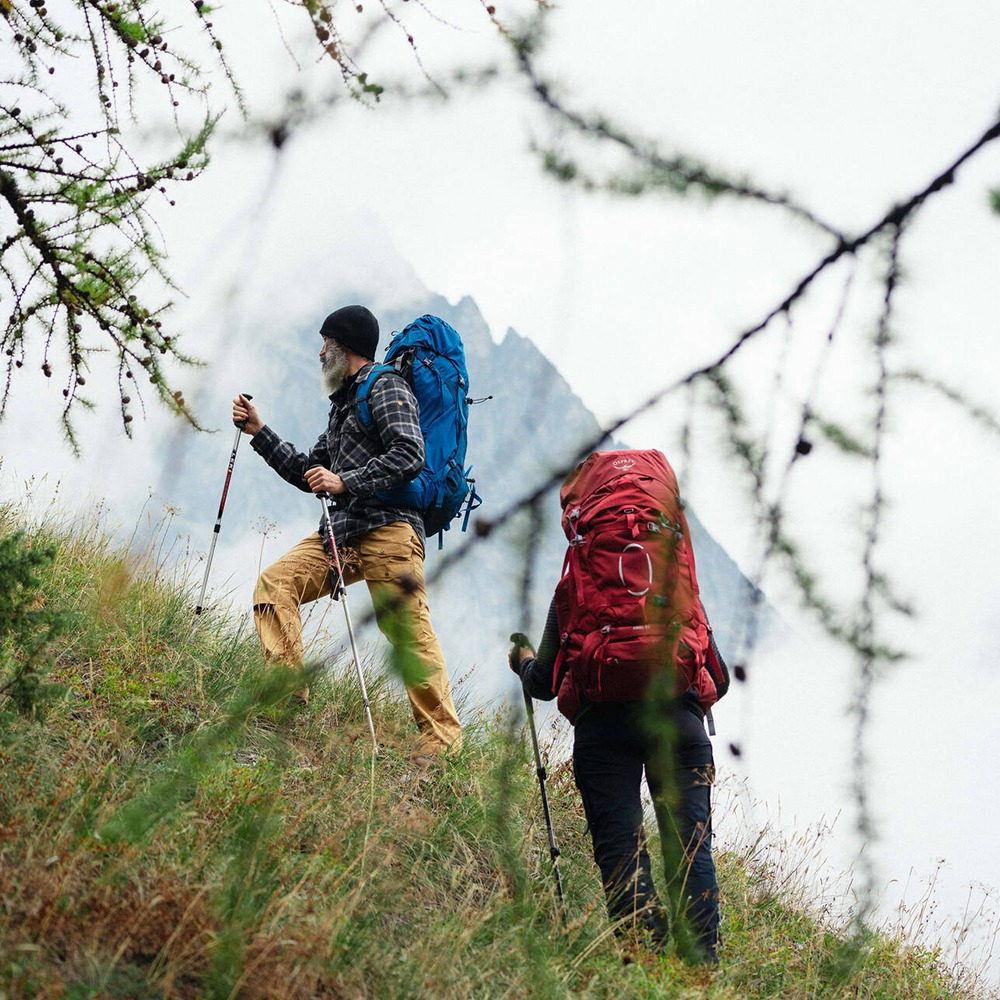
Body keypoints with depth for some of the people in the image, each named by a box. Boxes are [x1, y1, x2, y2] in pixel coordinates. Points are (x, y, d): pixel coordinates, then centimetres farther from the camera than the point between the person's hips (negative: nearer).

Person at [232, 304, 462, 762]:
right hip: (341, 532, 9)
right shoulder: (344, 402, 28)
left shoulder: (386, 387, 0)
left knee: (408, 631, -13)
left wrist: (345, 482, -18)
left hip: (388, 528, -9)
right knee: (275, 584, -7)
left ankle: (441, 739, -9)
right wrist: (260, 432, 26)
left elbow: (409, 454, -15)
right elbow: (310, 473, 30)